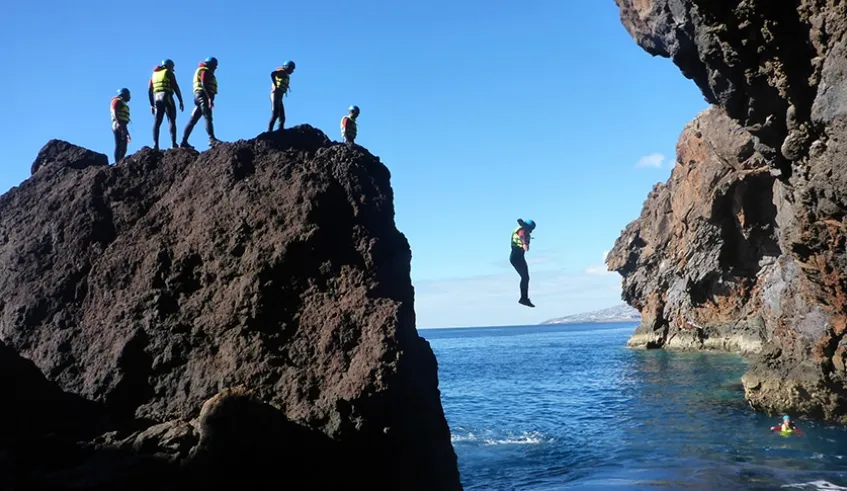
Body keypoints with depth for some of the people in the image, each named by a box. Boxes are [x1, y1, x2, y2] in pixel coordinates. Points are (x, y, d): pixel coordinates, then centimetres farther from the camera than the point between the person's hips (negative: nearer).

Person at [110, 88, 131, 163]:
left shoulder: (124, 104, 29)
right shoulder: (117, 101, 2)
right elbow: (114, 112, -14)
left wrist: (127, 133, 27)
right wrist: (118, 123, -30)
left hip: (122, 127, 10)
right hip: (118, 126, -10)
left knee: (123, 148, 3)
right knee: (119, 145, -18)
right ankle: (117, 163, -25)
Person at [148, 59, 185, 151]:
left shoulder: (154, 74, 22)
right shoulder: (168, 73, 4)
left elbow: (149, 91, 17)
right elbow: (176, 87, -6)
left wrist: (152, 104, 18)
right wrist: (181, 101, -5)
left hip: (156, 98, 6)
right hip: (167, 97, -5)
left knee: (157, 122, 2)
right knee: (171, 120, -9)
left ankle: (155, 144, -9)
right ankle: (173, 143, -21)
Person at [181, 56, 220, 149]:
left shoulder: (203, 71, 29)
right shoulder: (205, 71, -2)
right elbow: (204, 84, -17)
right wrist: (210, 98, -26)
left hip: (199, 97, 10)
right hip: (203, 96, -10)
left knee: (193, 120, 7)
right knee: (208, 118, -23)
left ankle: (184, 142, 6)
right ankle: (212, 139, -38)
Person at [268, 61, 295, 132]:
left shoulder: (286, 75, 27)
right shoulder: (282, 71, 0)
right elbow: (272, 73, -19)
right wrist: (275, 86, -19)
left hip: (279, 97, 10)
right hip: (276, 94, -10)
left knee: (282, 118, 5)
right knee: (275, 114, -19)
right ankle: (269, 131, -26)